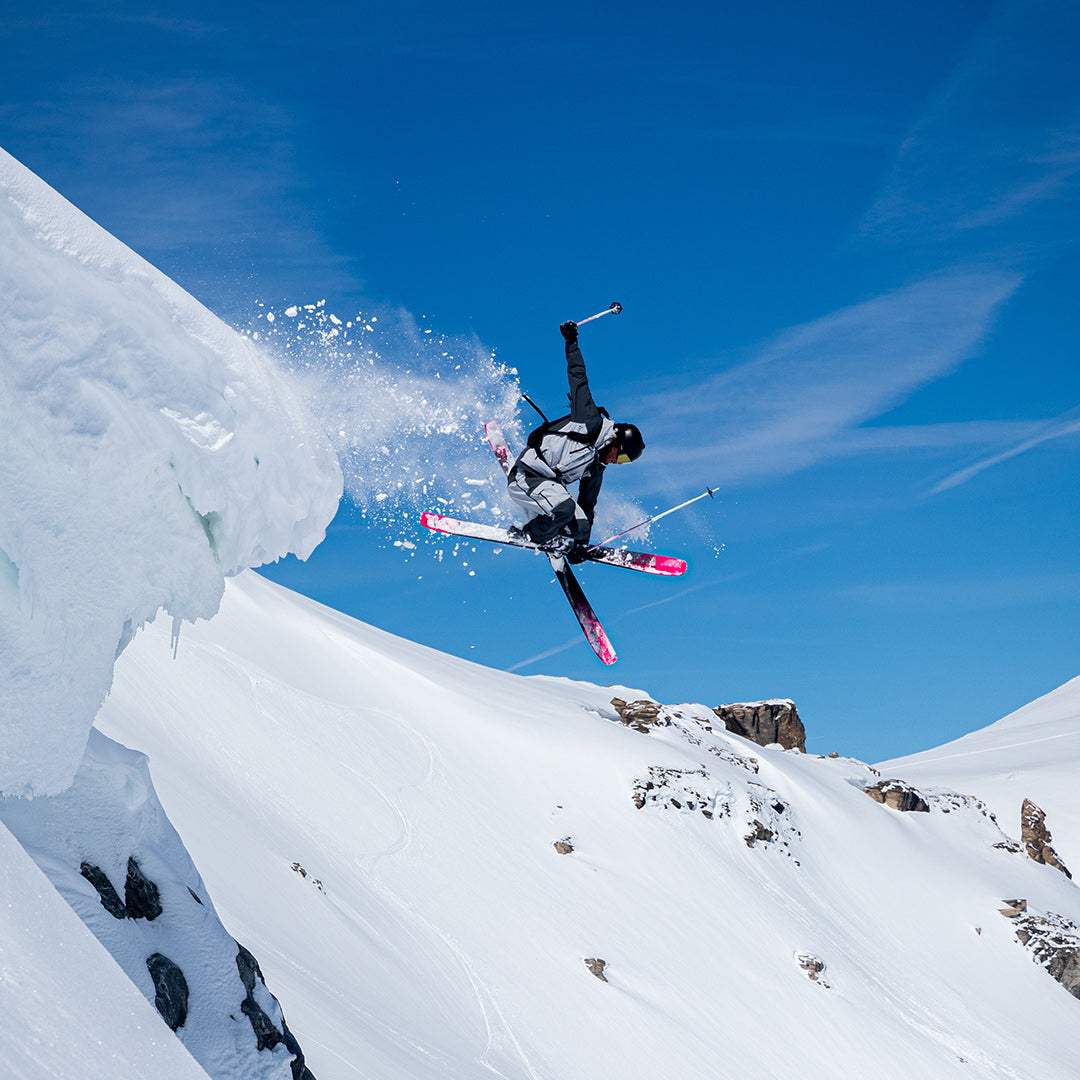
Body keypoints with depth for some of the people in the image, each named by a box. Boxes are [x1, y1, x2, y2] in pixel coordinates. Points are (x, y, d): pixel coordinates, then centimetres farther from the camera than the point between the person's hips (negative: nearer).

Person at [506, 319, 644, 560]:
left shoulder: (597, 467, 12)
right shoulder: (591, 423, -9)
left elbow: (587, 503, 20)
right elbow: (578, 379, -8)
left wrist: (582, 541, 18)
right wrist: (571, 343, -10)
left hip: (550, 484, 8)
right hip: (525, 477, -8)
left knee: (579, 529, -7)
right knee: (565, 506, -31)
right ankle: (533, 535, -4)